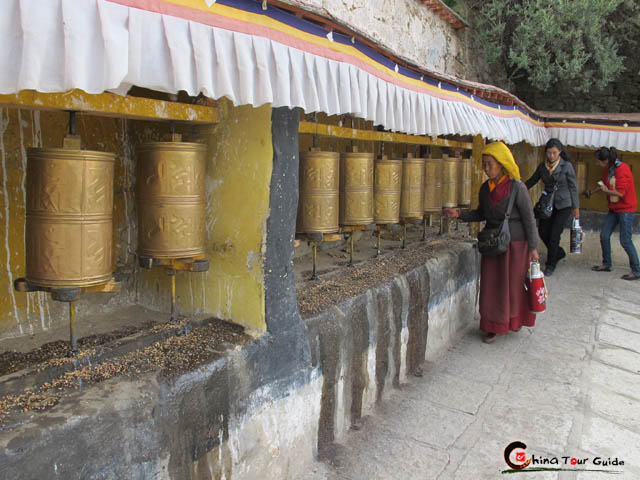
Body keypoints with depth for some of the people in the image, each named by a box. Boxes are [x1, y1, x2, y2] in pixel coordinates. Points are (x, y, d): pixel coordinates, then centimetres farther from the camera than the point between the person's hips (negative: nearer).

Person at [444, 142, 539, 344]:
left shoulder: (517, 187, -14)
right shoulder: (485, 188, 2)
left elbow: (529, 219, -11)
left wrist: (533, 248, -10)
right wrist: (459, 214, -3)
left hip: (515, 244, -5)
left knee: (514, 284, 7)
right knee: (491, 285, 6)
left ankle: (515, 320, 31)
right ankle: (495, 326, 18)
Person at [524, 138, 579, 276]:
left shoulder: (567, 166, -7)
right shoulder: (542, 166, 3)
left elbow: (573, 187, -3)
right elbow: (531, 181, 16)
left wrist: (576, 207, -1)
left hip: (563, 205, -4)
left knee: (554, 234, -6)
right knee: (543, 232, 4)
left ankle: (550, 265, 10)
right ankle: (559, 253, 32)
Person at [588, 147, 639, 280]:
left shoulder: (622, 169, -21)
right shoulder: (607, 170, 4)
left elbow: (620, 193, -25)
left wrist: (606, 190, -10)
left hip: (626, 210, -8)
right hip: (614, 209, 9)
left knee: (625, 241, -6)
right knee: (604, 235, 9)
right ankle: (606, 264, 23)